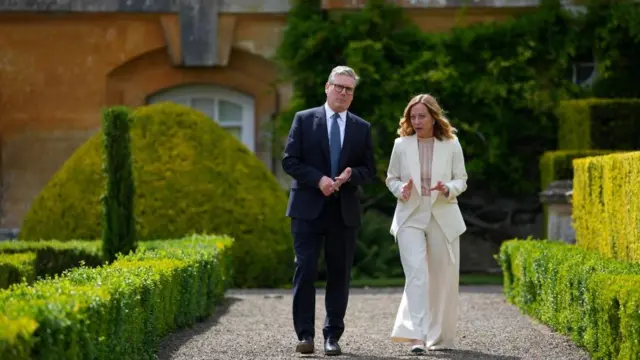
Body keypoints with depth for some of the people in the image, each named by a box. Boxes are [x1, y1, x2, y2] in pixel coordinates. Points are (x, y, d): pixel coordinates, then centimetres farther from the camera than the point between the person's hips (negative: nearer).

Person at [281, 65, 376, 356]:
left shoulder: (362, 128, 10)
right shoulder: (304, 120, 4)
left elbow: (369, 170, 10)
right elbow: (289, 161, -1)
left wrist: (350, 174, -12)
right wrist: (318, 179, -15)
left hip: (344, 211, 3)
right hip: (308, 208, -2)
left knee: (339, 274, 4)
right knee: (305, 270, -8)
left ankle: (332, 336, 11)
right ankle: (305, 334, -4)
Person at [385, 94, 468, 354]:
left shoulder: (451, 145, 1)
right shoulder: (401, 145, 2)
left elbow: (461, 179, 6)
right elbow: (391, 178, 11)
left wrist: (448, 189, -16)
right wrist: (401, 189, -11)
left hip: (443, 218, 1)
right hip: (410, 217, -1)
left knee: (442, 279, 8)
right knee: (416, 273, -17)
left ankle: (440, 337, 24)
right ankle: (416, 335, -25)